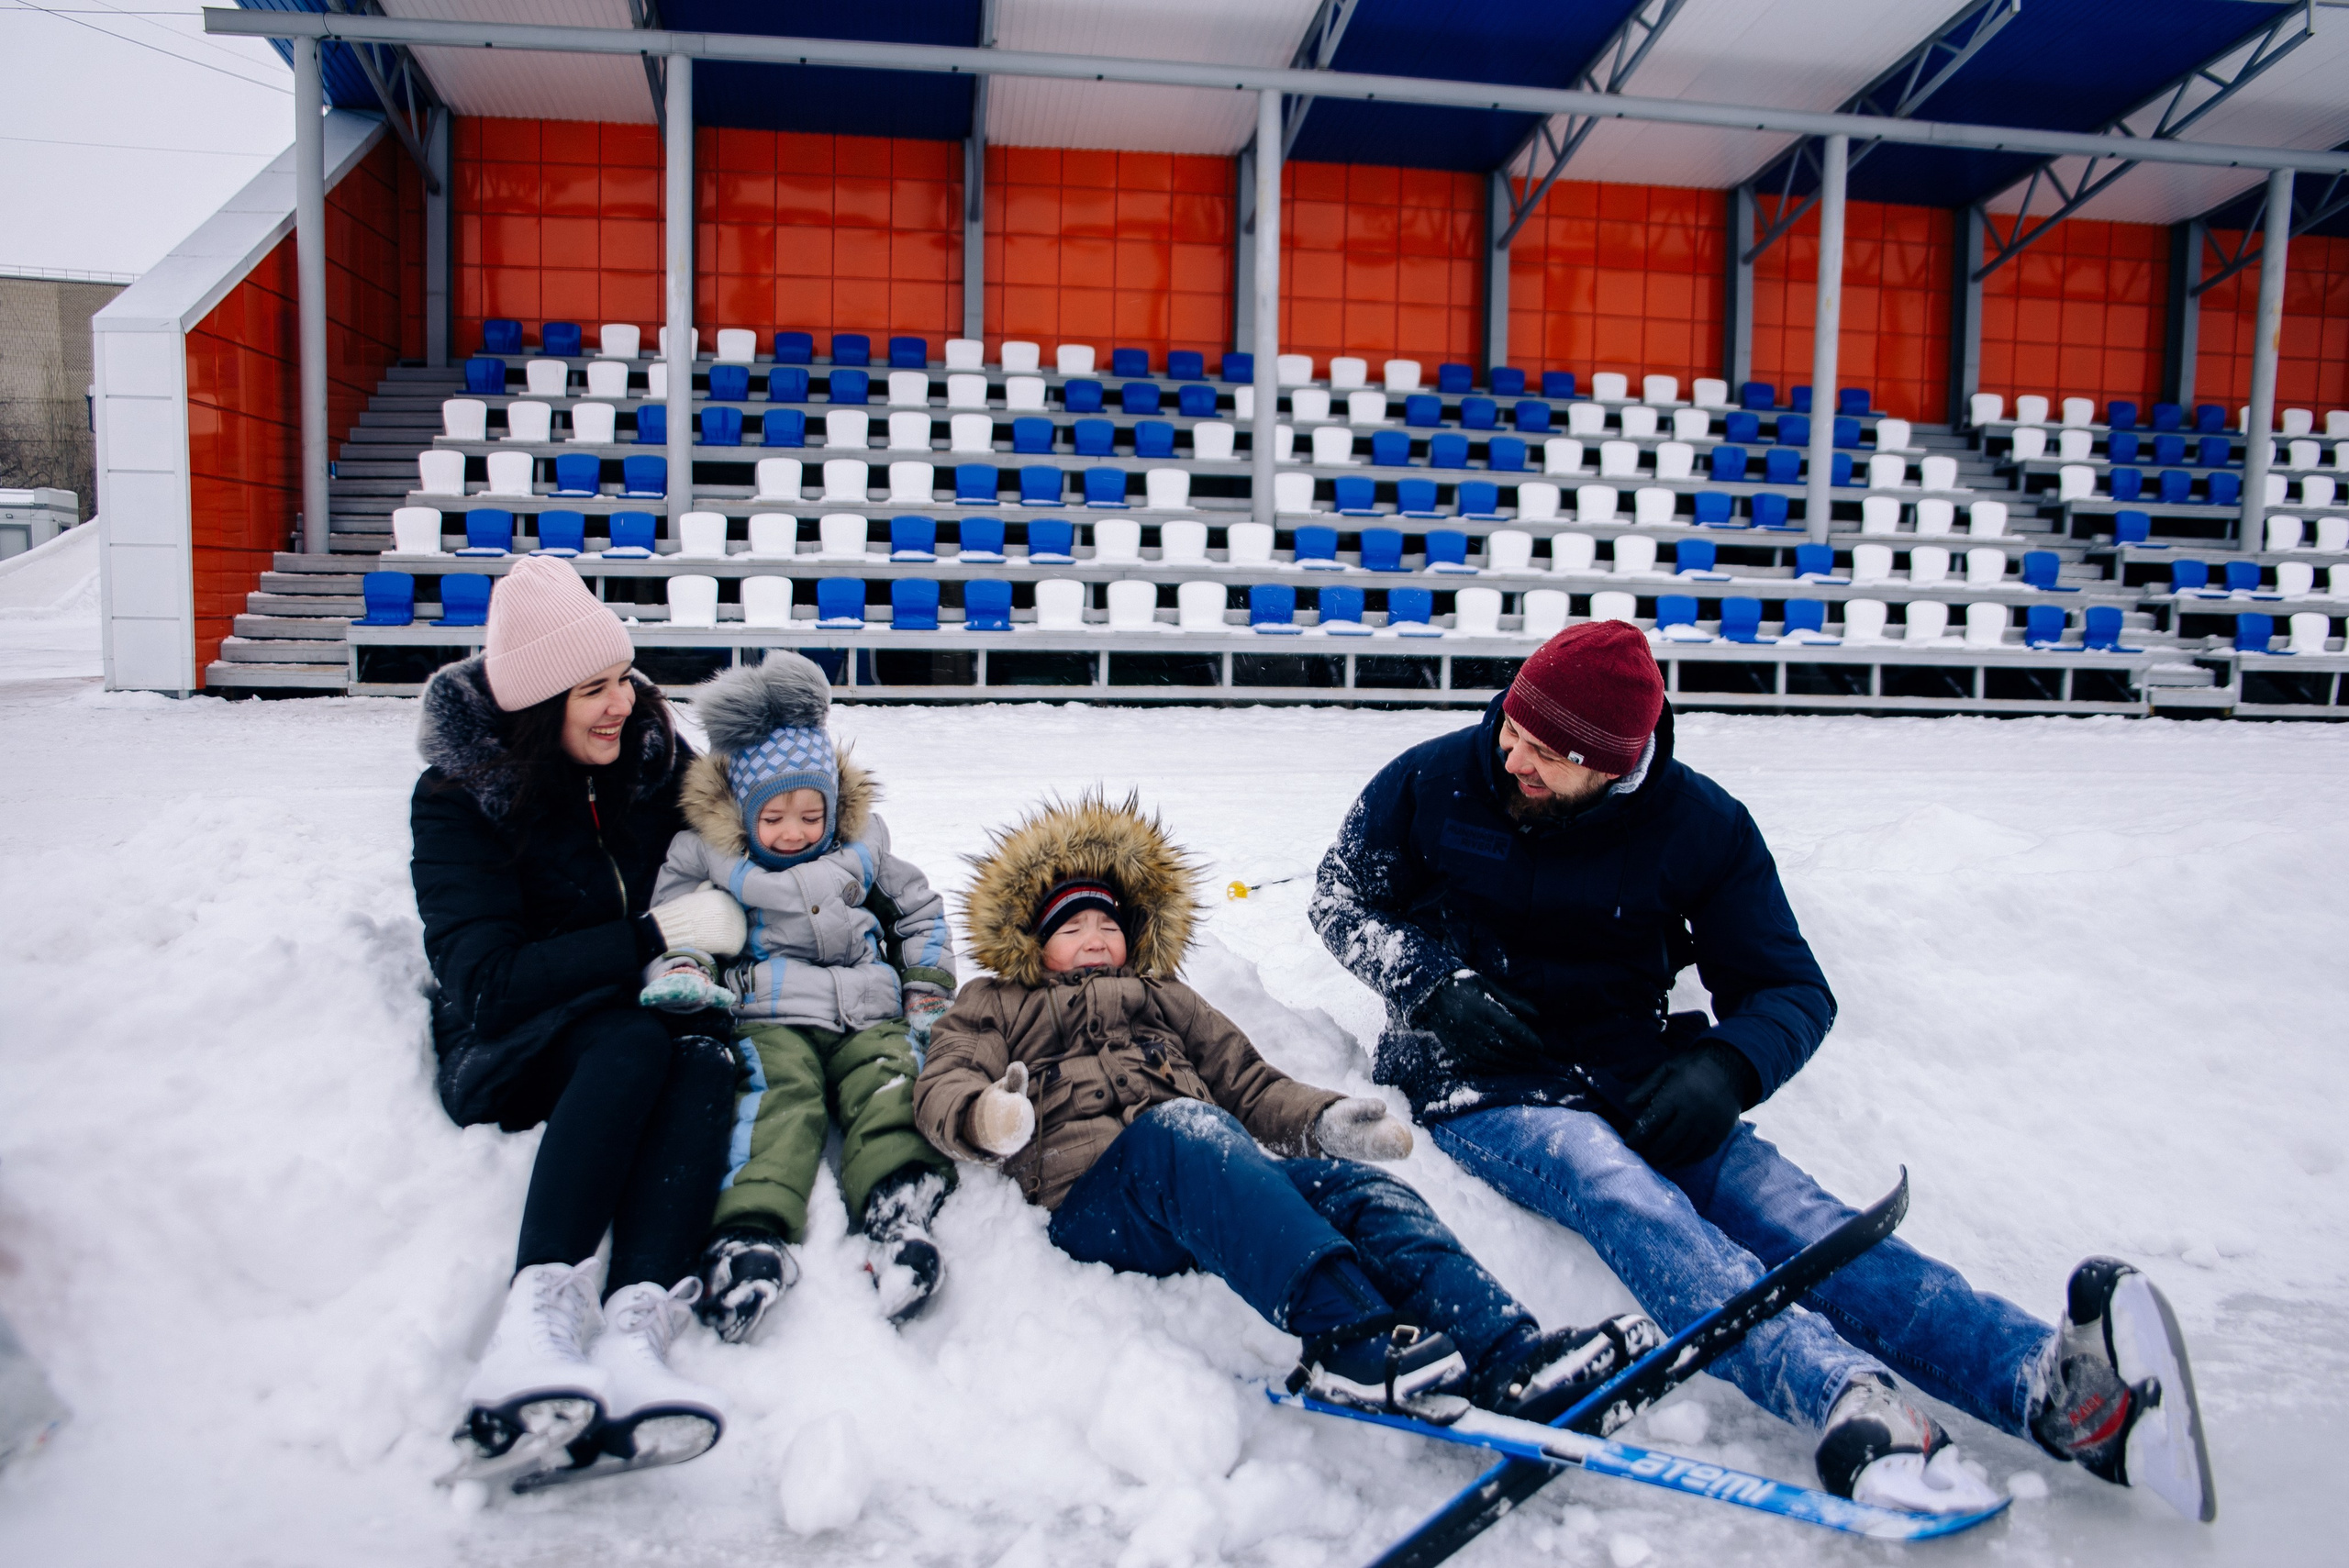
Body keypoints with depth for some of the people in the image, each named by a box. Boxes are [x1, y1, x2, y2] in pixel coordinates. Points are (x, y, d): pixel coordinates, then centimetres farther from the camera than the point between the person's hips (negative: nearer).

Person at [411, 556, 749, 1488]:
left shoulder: (650, 755, 2)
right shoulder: (459, 800, -9)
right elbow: (485, 981, -20)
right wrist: (654, 937, -24)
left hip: (649, 1014, 3)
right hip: (520, 1049, -3)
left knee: (705, 1056, -32)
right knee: (634, 1043, -36)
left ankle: (633, 1336, -51)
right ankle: (534, 1331, -50)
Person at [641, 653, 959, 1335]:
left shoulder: (861, 846, 17)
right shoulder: (706, 855, 10)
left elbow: (919, 914, 25)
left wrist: (929, 994, 15)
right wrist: (681, 973, -14)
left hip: (869, 1018, 3)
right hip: (769, 1019, -3)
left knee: (890, 1086, -27)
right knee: (778, 1093, -32)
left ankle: (898, 1206, -48)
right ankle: (752, 1232, -51)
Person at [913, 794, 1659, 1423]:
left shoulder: (1169, 1000, 38)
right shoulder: (995, 1008, 29)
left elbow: (1250, 1086, 29)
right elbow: (942, 1087, 11)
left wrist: (1320, 1120, 7)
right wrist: (983, 1117, -15)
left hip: (1216, 1181, 4)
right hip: (1092, 1184, -4)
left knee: (1353, 1184, -25)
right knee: (1183, 1128, -38)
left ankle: (1509, 1355, -48)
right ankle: (1349, 1337, -57)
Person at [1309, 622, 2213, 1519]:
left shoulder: (1699, 826, -2)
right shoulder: (1432, 782, -4)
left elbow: (1792, 990, 3)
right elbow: (1344, 901, 8)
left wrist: (1726, 1068, -20)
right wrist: (1437, 985, -10)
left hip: (1636, 1077, 2)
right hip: (1479, 1083, -2)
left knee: (1783, 1208, -26)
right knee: (1626, 1195, -34)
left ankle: (2053, 1386, -48)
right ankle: (1851, 1400, -57)